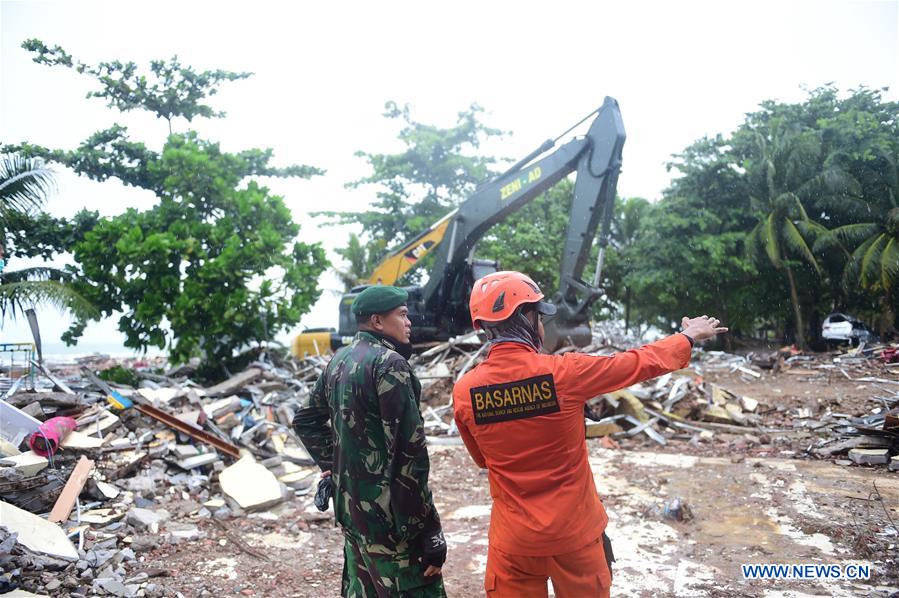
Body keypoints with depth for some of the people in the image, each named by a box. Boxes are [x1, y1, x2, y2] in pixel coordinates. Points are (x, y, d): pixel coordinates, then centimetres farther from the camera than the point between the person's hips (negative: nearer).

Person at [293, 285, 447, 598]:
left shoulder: (339, 360, 8)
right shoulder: (389, 363, -18)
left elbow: (305, 419, 21)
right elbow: (410, 452, -22)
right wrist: (429, 532, -19)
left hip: (350, 506, 9)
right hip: (387, 516, -9)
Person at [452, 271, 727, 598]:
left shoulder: (464, 392, -12)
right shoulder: (563, 373, -19)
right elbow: (641, 362, -3)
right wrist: (689, 336, 14)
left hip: (514, 540, 2)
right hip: (575, 533, -1)